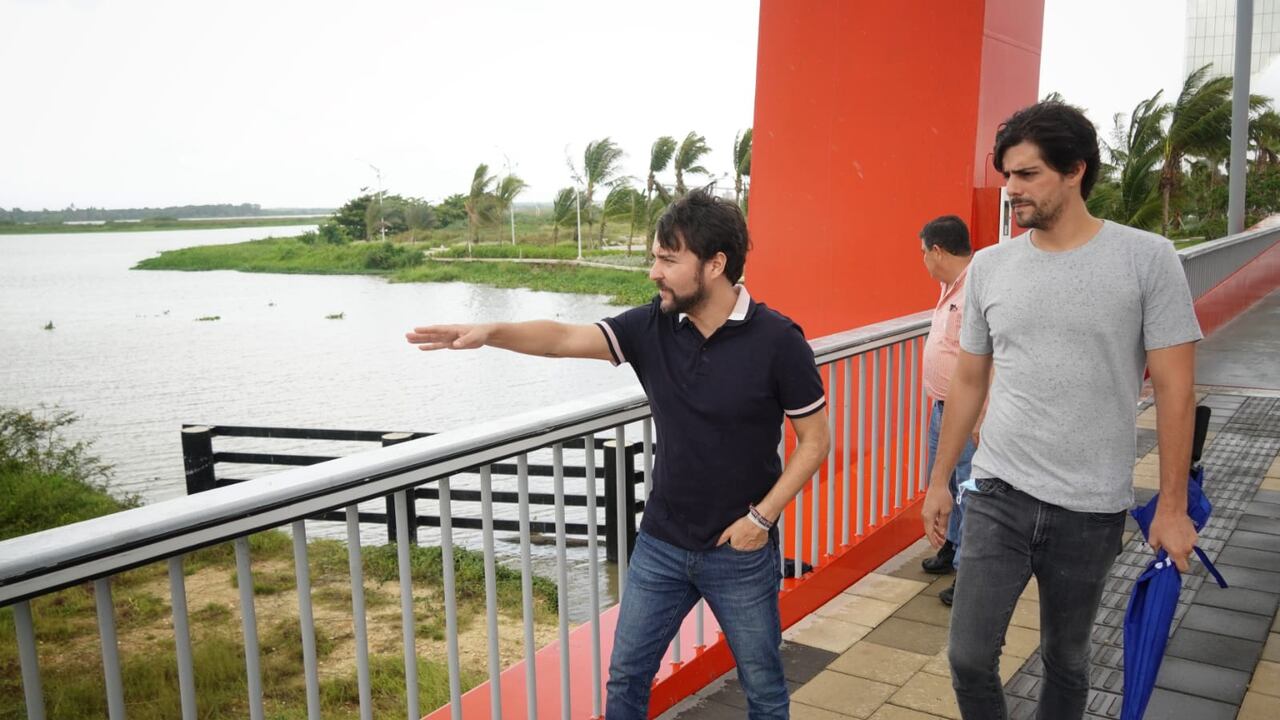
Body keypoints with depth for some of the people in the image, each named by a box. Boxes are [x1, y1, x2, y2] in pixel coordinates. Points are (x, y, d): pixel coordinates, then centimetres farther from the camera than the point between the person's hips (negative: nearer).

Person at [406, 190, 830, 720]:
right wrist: (490, 332, -31)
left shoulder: (776, 340, -16)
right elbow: (564, 339, -14)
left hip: (741, 552, -3)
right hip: (660, 545, 4)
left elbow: (815, 440, -8)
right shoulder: (652, 326, -6)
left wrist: (763, 517, -14)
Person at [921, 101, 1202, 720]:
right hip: (997, 494, 2)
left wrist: (1173, 505, -6)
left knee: (1065, 658, 15)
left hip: (1091, 510, -1)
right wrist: (939, 480, 10)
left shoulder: (1148, 259, -7)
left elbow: (1174, 389, -5)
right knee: (969, 656, 0)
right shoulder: (988, 266, 2)